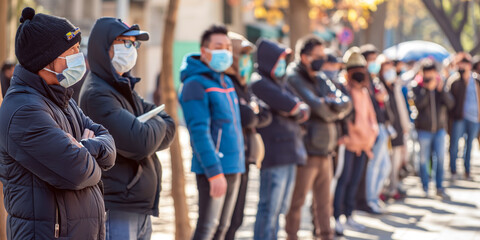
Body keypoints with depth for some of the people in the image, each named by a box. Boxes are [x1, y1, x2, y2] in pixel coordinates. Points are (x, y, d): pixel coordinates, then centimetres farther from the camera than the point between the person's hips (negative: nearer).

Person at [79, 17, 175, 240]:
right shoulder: (96, 94, -15)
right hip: (116, 212, -9)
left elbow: (169, 127, 9)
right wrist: (157, 124, -2)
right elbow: (141, 143, -24)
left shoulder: (124, 88, 16)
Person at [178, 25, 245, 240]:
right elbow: (199, 132, -18)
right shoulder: (196, 84, -11)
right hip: (213, 168, -9)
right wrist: (214, 172, -23)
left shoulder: (226, 82, 16)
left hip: (234, 166, 9)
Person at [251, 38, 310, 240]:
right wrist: (297, 108, 1)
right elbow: (290, 106, -19)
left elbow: (304, 110, 10)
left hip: (290, 153, 9)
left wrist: (299, 110, -9)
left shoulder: (279, 83, 20)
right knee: (270, 208, -5)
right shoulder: (259, 83, -9)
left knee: (280, 208, 15)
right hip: (274, 153, -9)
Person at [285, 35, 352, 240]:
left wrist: (328, 103, -14)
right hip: (305, 151, -8)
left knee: (324, 200, 14)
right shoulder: (293, 79, -10)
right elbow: (314, 105, -22)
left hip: (324, 150, 8)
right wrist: (331, 111, -2)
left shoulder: (321, 79, 14)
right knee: (297, 200, 0)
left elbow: (346, 103, 5)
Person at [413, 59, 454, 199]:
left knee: (440, 158, -3)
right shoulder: (418, 89, -1)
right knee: (424, 160, 2)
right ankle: (425, 188, 13)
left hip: (439, 129, 2)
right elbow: (418, 104, -18)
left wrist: (442, 90, -20)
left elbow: (450, 103, -6)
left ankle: (439, 188, 6)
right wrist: (428, 90, -27)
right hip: (424, 129, -2)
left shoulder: (441, 88, 7)